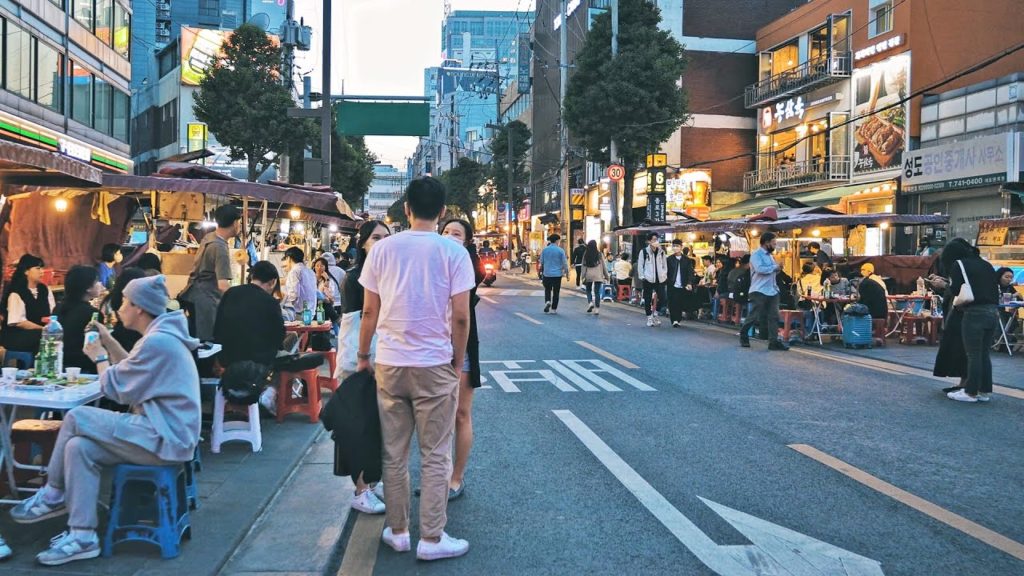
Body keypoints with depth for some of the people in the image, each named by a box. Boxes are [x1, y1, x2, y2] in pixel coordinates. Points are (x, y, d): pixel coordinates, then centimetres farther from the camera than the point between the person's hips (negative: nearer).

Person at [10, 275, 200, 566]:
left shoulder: (157, 342, -18)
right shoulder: (161, 335, 15)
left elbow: (115, 388, -10)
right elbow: (131, 372, 24)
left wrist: (99, 357, 7)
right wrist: (109, 343, 18)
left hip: (165, 438, -11)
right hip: (166, 432, 11)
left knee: (77, 418, -13)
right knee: (79, 447, -1)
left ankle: (52, 495, 5)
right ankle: (83, 536, 0)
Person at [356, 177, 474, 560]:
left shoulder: (382, 249, 1)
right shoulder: (453, 252, -6)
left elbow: (369, 310, 3)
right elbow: (460, 316, -8)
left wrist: (363, 355, 15)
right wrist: (458, 360, 5)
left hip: (389, 365, 3)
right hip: (435, 366, -2)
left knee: (394, 454, 12)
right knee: (435, 457, 6)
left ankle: (397, 532, 21)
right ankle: (431, 539, 10)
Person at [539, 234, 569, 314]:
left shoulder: (544, 250, 1)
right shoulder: (560, 250, -6)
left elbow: (541, 262, 7)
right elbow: (565, 263, -5)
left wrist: (541, 271, 20)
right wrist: (567, 274, 5)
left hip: (547, 274, 2)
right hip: (557, 274, -2)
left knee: (547, 290, 15)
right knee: (556, 292, 7)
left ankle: (547, 301, -12)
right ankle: (554, 309, 9)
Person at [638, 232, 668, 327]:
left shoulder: (661, 252, 9)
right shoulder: (644, 252, -2)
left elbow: (665, 264, 16)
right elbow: (640, 264, 0)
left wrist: (665, 275, 6)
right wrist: (642, 276, -6)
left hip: (660, 279, 3)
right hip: (648, 279, -3)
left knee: (663, 299, -3)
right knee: (648, 300, 3)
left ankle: (655, 313, 20)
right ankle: (649, 318, 15)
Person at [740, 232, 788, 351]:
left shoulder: (770, 255, 18)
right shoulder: (756, 255, -9)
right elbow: (760, 269, -25)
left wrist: (778, 268, 3)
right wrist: (775, 267, -13)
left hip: (772, 290, 8)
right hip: (759, 291, -8)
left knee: (774, 316, -1)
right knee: (755, 316, -1)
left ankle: (774, 342, -2)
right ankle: (743, 334, 20)